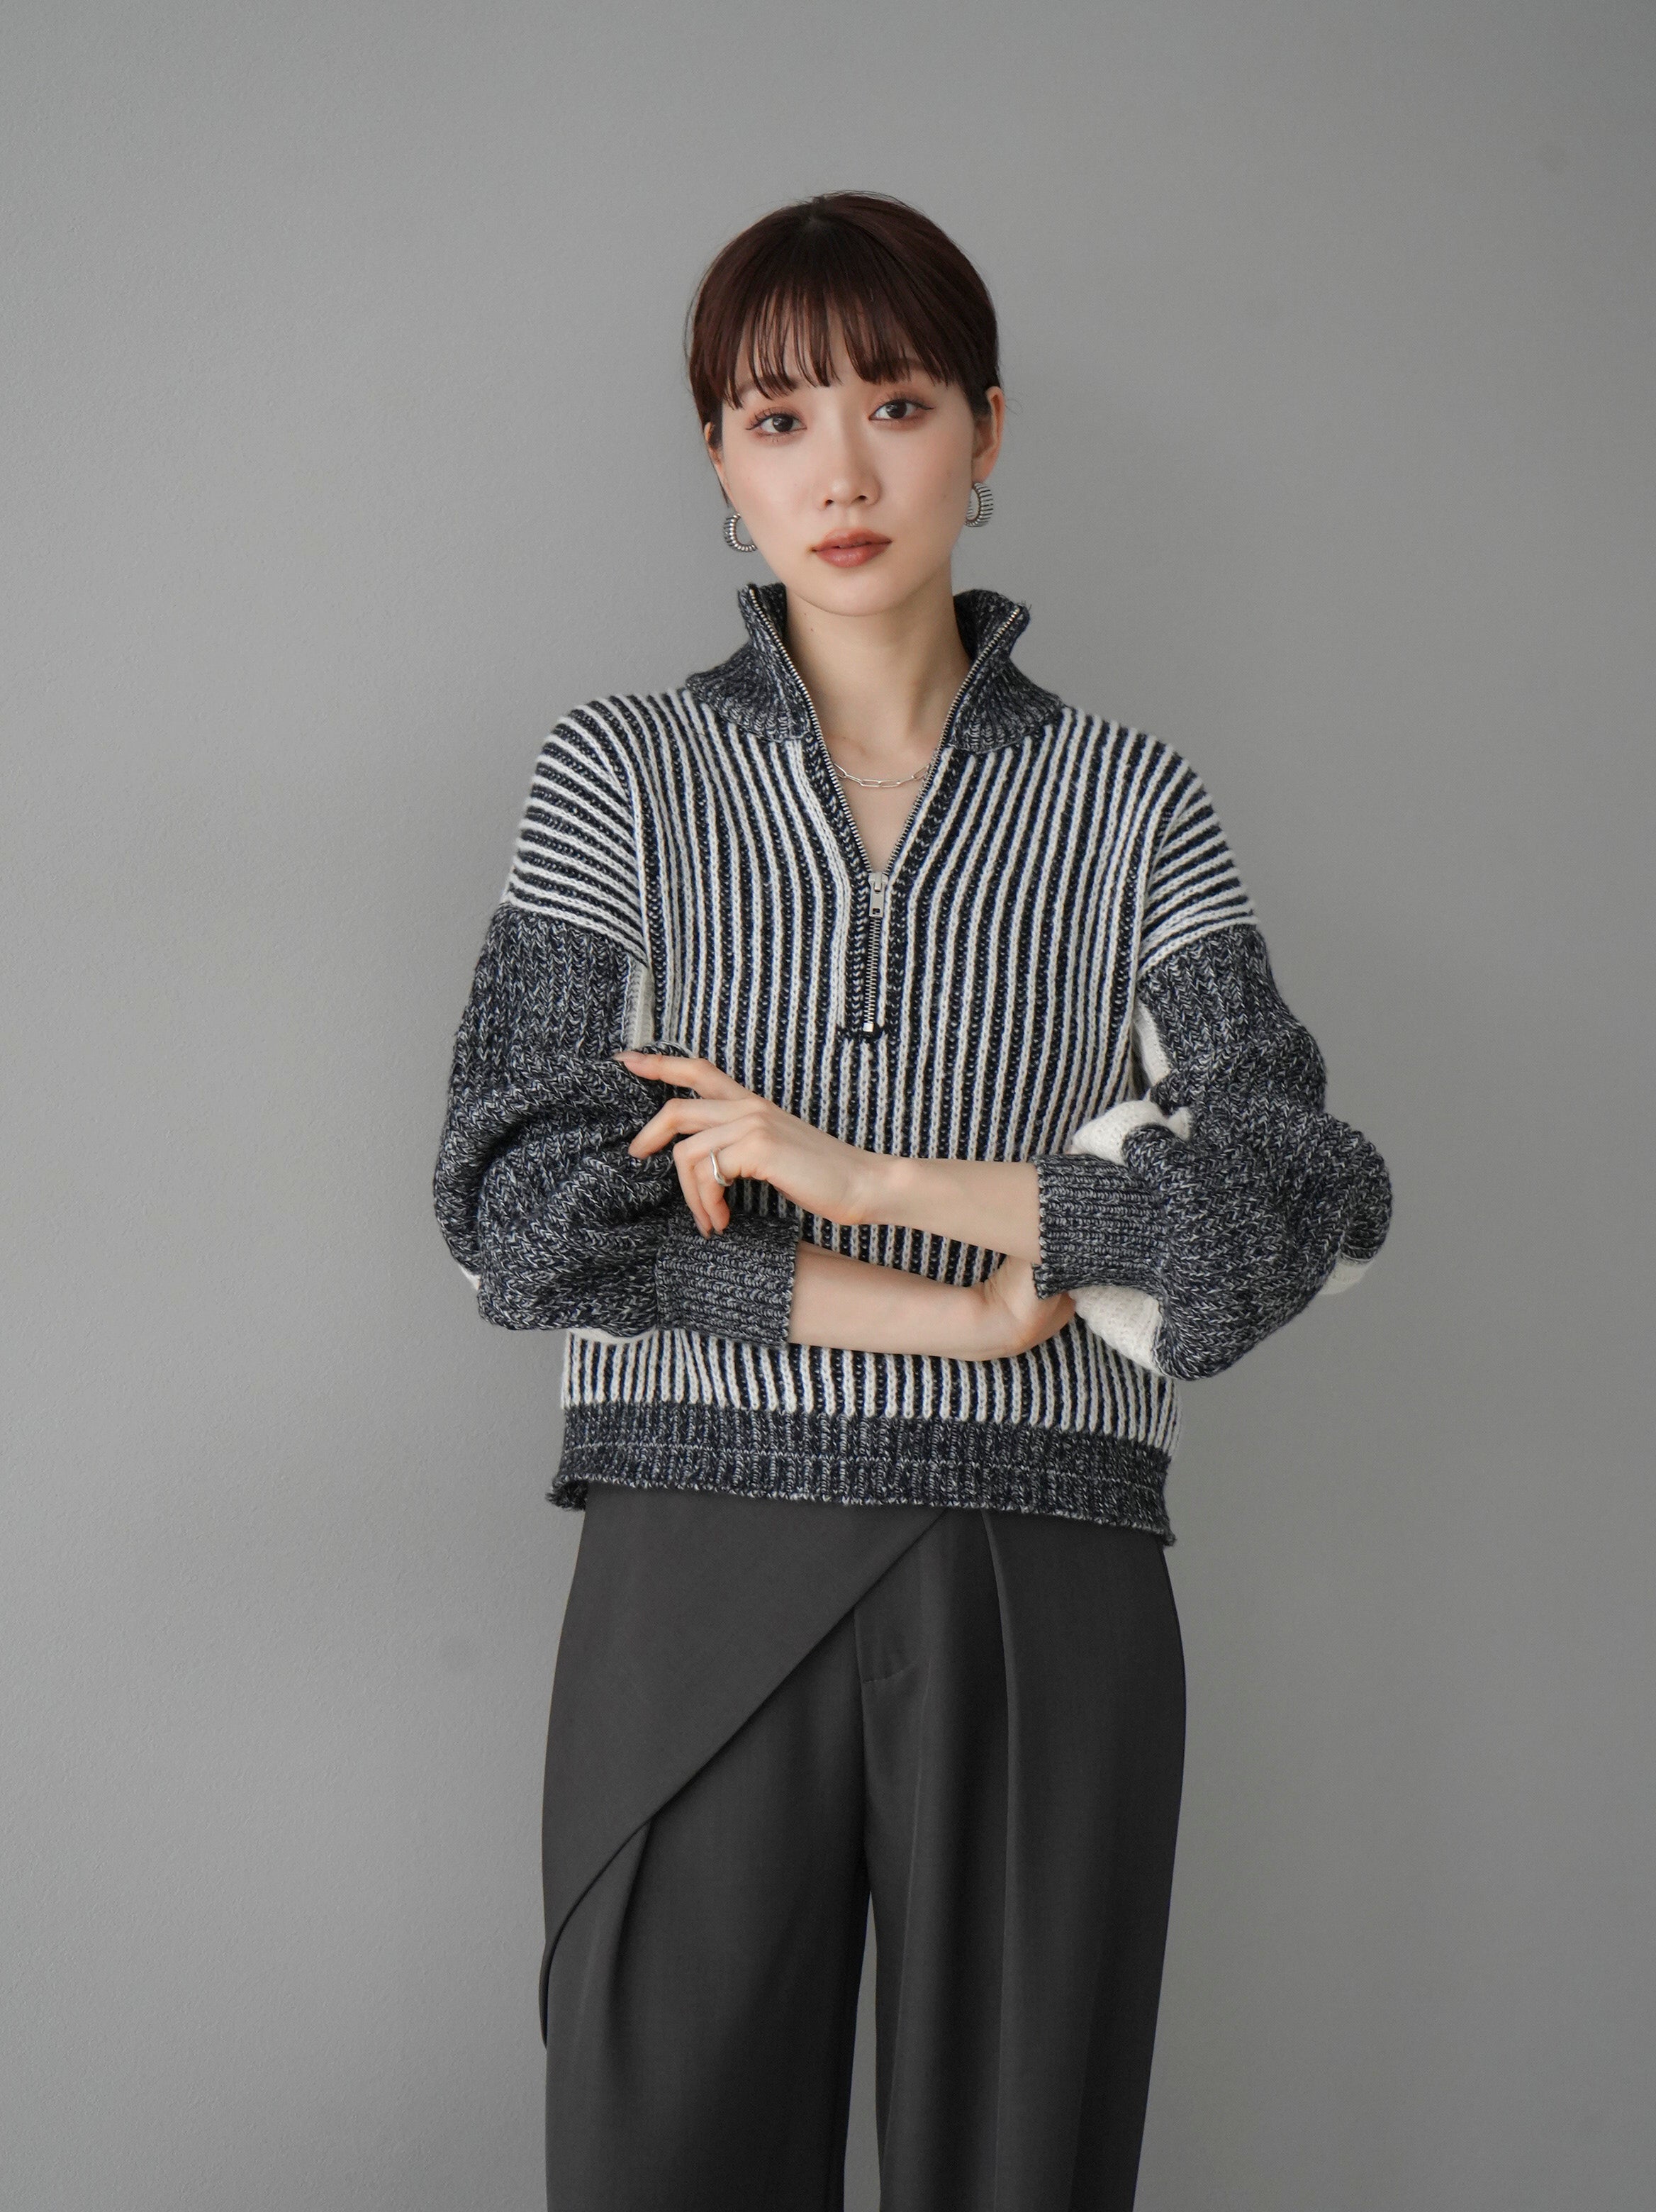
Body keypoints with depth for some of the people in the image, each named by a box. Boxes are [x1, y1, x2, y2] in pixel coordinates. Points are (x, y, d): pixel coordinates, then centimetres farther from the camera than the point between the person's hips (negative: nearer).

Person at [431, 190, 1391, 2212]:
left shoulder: (1129, 802, 7)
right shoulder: (620, 777, 7)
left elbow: (1305, 1195, -5)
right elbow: (518, 1202, -4)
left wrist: (867, 1174, -12)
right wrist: (964, 1308, -9)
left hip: (1047, 1590, 1)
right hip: (697, 1568, 0)